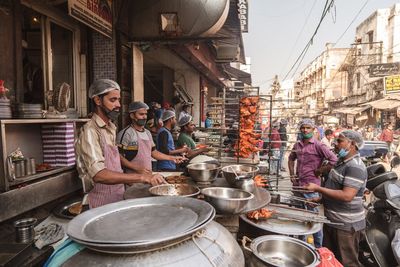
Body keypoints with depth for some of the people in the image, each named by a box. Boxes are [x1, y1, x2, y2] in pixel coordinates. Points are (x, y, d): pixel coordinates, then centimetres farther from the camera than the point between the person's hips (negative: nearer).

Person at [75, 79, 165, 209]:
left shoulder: (111, 128, 8)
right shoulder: (89, 131, -18)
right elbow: (99, 174, -30)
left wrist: (127, 180, 3)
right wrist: (142, 177, -34)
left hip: (118, 198, 7)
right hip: (101, 203, -7)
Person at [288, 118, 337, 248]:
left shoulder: (318, 145, -12)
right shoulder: (297, 145, 7)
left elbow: (334, 160, -20)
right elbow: (291, 158, 23)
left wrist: (319, 171, -13)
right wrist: (292, 174, 13)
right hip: (297, 185, 7)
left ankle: (318, 247, 21)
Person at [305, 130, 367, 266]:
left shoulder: (355, 167, -22)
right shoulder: (342, 161, 9)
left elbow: (347, 196, -31)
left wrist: (318, 188, -27)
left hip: (346, 225, -9)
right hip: (332, 220, 9)